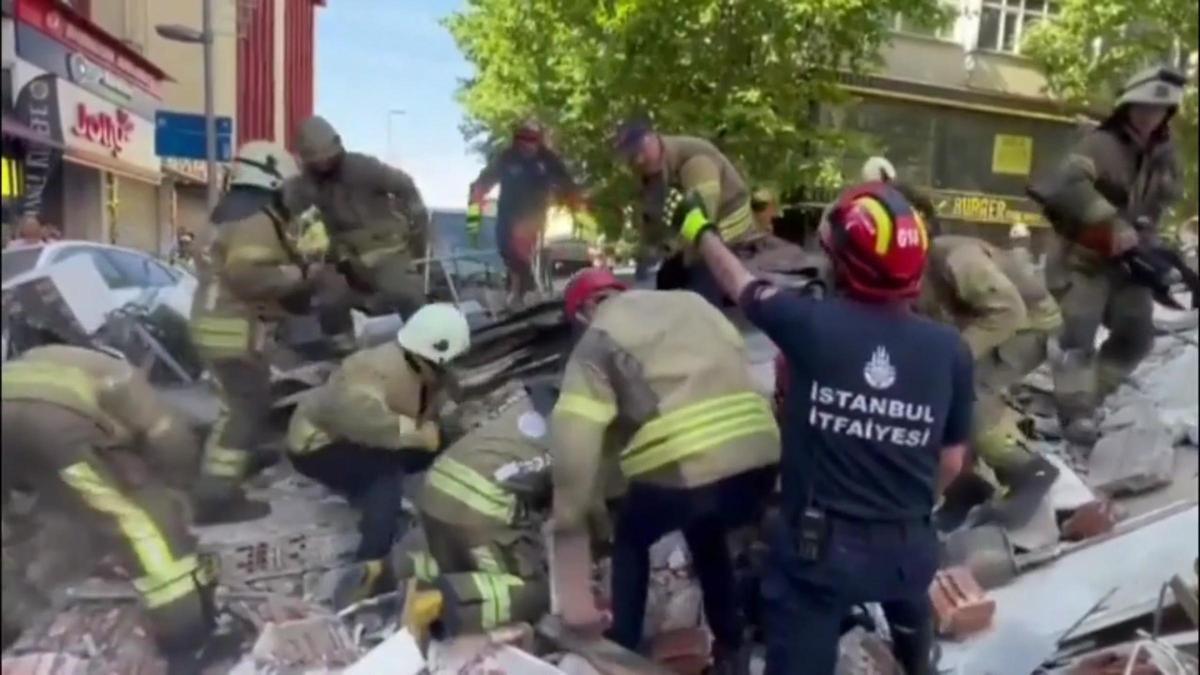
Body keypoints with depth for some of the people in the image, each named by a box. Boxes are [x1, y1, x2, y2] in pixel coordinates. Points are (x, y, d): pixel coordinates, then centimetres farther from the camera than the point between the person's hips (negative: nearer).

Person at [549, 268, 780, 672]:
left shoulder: (598, 339, 7)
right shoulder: (692, 304, 22)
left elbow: (575, 430, -4)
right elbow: (738, 359, 20)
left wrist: (569, 516, 0)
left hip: (679, 471, -5)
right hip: (759, 458, 5)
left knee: (630, 540, 28)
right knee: (706, 534, 35)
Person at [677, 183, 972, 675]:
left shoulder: (810, 324, -18)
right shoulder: (950, 349, -11)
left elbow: (742, 285, 1)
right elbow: (951, 462, 0)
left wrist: (700, 232, 20)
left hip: (816, 545, -4)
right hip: (906, 545, 4)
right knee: (910, 610, 38)